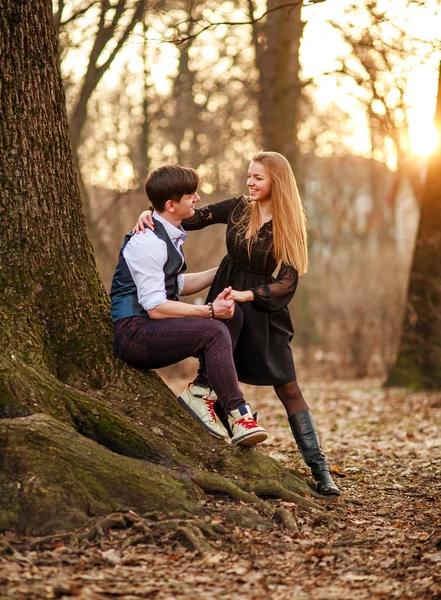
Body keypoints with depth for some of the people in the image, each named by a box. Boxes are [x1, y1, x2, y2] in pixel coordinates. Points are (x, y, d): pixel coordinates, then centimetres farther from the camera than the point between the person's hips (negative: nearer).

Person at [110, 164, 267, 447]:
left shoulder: (170, 236, 12)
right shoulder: (148, 242, -18)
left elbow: (178, 285, 23)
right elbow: (155, 307, -22)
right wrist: (209, 311, -22)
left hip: (154, 328, 10)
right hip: (133, 333, -10)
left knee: (231, 315, -2)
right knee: (214, 331, -26)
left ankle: (203, 393, -8)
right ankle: (237, 415, -22)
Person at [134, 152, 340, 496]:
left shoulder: (289, 226, -7)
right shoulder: (237, 209, 2)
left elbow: (287, 282, -12)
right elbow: (191, 218, 3)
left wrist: (247, 295, -24)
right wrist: (150, 214, -13)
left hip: (264, 310, -3)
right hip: (226, 301, 3)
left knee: (288, 388, -4)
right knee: (214, 378, -2)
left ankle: (320, 470, -1)